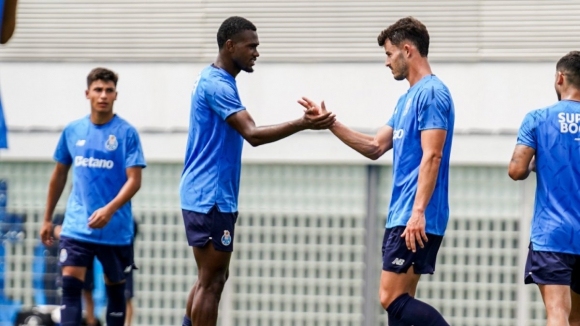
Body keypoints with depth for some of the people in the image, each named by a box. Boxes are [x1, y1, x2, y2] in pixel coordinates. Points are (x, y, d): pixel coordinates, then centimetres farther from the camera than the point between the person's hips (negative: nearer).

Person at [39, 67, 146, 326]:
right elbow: (59, 175, 17)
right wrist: (47, 219, 19)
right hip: (76, 227, 2)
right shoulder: (73, 131, 6)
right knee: (70, 286, -12)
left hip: (115, 229, -2)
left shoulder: (126, 133, -4)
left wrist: (109, 210, -25)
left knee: (115, 290, 10)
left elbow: (134, 180, -11)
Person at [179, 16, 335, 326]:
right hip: (211, 199, -10)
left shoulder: (214, 80, 16)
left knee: (211, 278, 14)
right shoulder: (217, 84, -17)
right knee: (212, 282, -7)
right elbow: (253, 134, -25)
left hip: (206, 197, 10)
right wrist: (303, 124, -30)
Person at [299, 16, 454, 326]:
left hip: (415, 221, -10)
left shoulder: (432, 94, -12)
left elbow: (432, 156, -20)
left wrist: (418, 212, -25)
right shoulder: (407, 99, 19)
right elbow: (375, 147, 23)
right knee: (399, 301, 7)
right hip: (400, 217, 10)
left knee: (392, 299, -13)